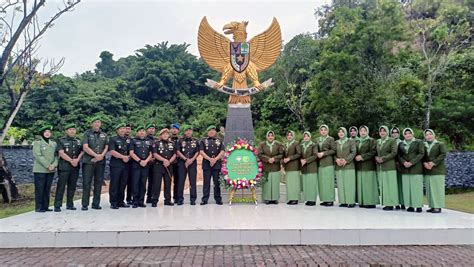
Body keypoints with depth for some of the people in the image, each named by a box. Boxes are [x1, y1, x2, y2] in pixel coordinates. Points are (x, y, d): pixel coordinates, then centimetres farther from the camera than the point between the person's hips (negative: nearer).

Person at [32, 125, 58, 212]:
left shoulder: (54, 143, 14)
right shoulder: (37, 142, -1)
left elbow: (56, 155, 10)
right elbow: (37, 155, -11)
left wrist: (54, 165, -9)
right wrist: (47, 165, -15)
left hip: (51, 170, 5)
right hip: (40, 170, -5)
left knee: (47, 189, 8)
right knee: (40, 189, -2)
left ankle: (45, 206, 15)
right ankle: (39, 207, 4)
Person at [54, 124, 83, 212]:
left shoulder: (79, 141, 16)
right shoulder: (61, 141, 2)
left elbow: (82, 151, 9)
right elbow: (61, 153, -8)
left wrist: (77, 159, -8)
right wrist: (71, 160, -14)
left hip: (75, 167, 4)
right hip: (64, 167, -4)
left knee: (72, 186, 7)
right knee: (61, 186, -6)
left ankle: (70, 204, 16)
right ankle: (57, 205, -2)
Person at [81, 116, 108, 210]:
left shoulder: (104, 135, 14)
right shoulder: (87, 134, 2)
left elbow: (106, 147, 8)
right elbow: (85, 147, -8)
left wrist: (101, 155, -10)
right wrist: (96, 155, -15)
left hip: (101, 162, 4)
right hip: (88, 161, -3)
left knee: (98, 183, 5)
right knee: (86, 183, -2)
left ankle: (96, 203, 13)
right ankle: (85, 204, 3)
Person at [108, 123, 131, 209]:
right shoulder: (113, 139, 1)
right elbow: (112, 151, -11)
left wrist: (128, 157, -4)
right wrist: (123, 157, -13)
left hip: (126, 165, 5)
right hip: (116, 164, -5)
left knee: (123, 184, 8)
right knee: (114, 184, -4)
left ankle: (121, 202, 16)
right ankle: (113, 203, 1)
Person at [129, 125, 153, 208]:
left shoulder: (148, 142, 16)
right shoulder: (133, 141, 5)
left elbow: (150, 154, 12)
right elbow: (131, 153, -4)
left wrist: (146, 161, -6)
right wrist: (140, 161, -12)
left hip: (145, 165, 3)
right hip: (136, 164, -3)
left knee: (143, 183, 4)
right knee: (135, 183, -5)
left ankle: (141, 201, 9)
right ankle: (135, 201, -1)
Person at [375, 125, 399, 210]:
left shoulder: (392, 140, 0)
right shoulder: (377, 141, 17)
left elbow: (394, 152, -9)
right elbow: (375, 152, 18)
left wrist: (383, 158, -14)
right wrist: (376, 158, -3)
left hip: (389, 166, -6)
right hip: (380, 167, 6)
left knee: (390, 185, -4)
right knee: (382, 185, 5)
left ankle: (391, 204, -1)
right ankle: (386, 203, 10)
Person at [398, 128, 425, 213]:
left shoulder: (418, 142, 6)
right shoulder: (401, 144, 16)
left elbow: (421, 154, -4)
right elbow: (399, 155, 11)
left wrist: (412, 162, -13)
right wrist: (404, 162, -8)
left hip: (416, 168, -3)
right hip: (405, 169, 3)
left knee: (416, 186, -5)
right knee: (407, 187, -1)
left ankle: (418, 205, 0)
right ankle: (410, 205, 2)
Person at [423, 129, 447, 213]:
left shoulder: (440, 144, 5)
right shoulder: (424, 146, 15)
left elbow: (443, 155, -7)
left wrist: (433, 163, -17)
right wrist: (424, 163, -11)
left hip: (437, 170, -4)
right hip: (427, 171, 4)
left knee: (437, 188, -5)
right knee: (429, 189, 3)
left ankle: (438, 207, -2)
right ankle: (432, 206, 8)